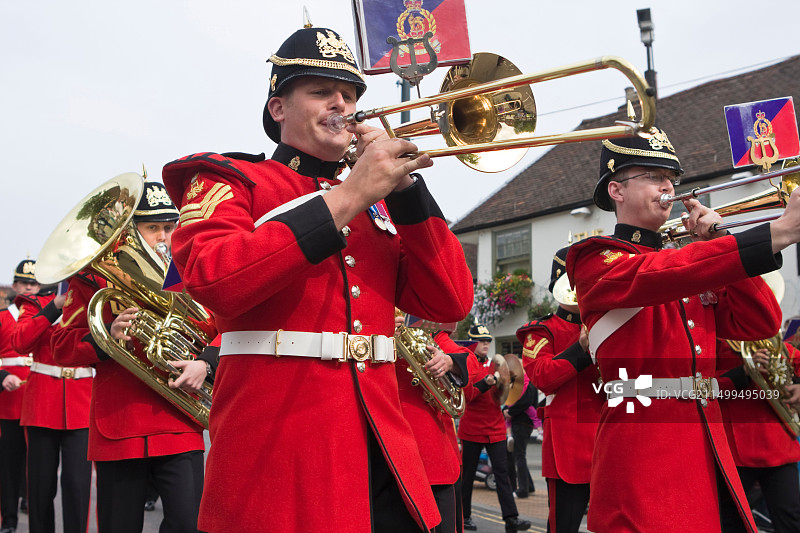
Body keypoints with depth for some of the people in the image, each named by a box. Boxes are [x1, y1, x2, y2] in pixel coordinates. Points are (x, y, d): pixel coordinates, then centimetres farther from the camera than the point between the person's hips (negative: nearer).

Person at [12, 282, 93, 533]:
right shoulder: (36, 303, 6)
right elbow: (20, 343, -12)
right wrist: (55, 306, -18)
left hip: (82, 404, 0)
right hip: (42, 403, 0)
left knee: (77, 481, -5)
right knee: (41, 482, 8)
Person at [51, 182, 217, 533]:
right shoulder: (94, 276, 4)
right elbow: (62, 347, 2)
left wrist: (204, 363, -13)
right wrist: (107, 336, -18)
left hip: (180, 426, 1)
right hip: (118, 431, -1)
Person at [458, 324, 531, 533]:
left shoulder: (494, 365, 12)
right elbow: (466, 395, -14)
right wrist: (486, 383, -26)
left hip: (495, 427, 4)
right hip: (472, 428, -4)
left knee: (502, 472, -3)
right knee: (468, 474, 6)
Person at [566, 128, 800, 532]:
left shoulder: (687, 260, 19)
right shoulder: (596, 259, -4)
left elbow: (760, 322, 10)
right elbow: (654, 275, -26)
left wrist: (715, 241, 0)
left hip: (710, 455, 7)